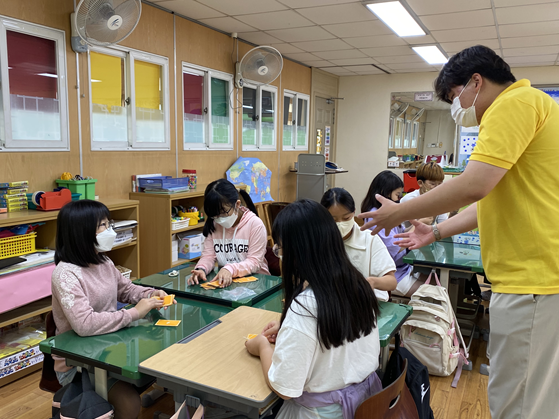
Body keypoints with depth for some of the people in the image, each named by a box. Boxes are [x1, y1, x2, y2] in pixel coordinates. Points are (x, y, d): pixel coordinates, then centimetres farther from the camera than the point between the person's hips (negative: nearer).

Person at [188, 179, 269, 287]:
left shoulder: (255, 224, -11)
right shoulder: (213, 225, 4)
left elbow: (254, 262, -13)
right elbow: (208, 255, 4)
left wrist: (230, 269, -28)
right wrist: (201, 269, -18)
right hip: (224, 282, 4)